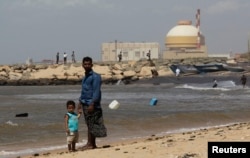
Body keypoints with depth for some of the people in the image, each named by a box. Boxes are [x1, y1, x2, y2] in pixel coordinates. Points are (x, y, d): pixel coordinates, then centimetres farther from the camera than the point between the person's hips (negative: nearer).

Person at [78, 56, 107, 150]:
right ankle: (92, 144, 13)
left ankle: (90, 144, -6)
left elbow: (96, 91, -16)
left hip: (91, 104, -9)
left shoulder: (95, 76, -9)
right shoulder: (85, 77, 18)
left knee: (91, 125, -7)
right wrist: (80, 102, 20)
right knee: (90, 125, 10)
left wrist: (92, 104, -22)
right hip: (85, 104, 9)